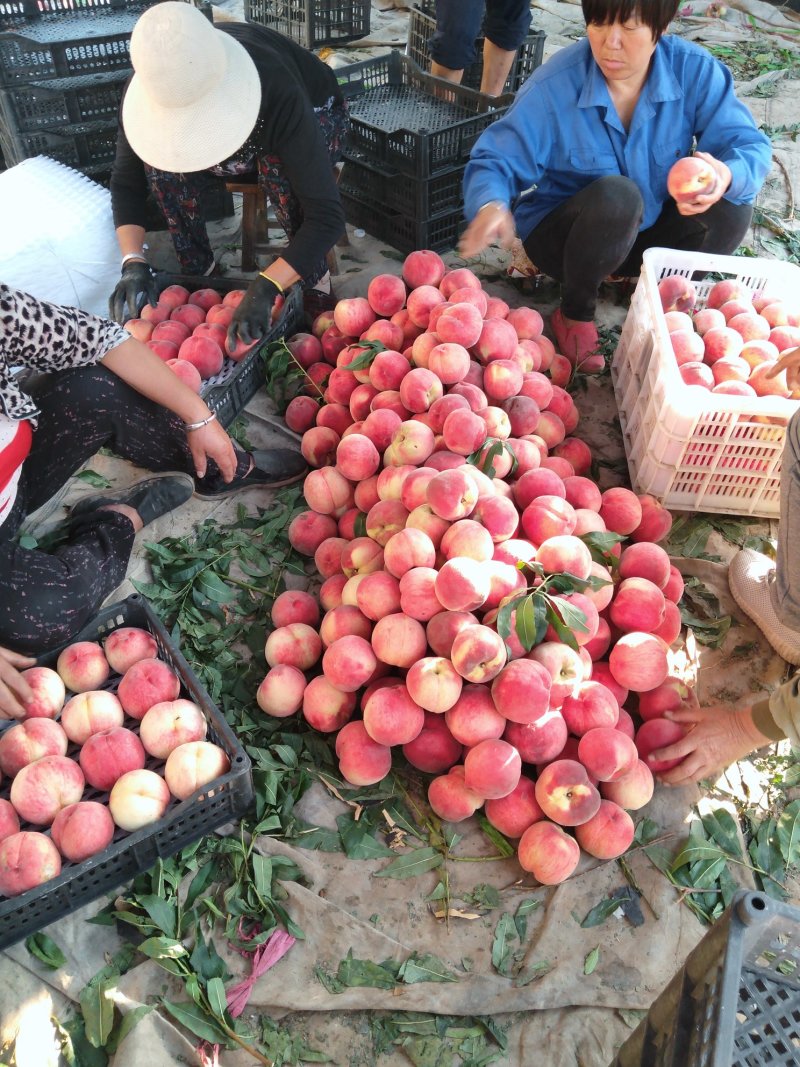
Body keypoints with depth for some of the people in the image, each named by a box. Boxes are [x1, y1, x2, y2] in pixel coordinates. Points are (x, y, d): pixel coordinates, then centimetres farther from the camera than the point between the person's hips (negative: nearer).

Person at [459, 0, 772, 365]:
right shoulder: (553, 85, -20)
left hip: (649, 231, 4)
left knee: (730, 207, -22)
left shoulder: (695, 70, -13)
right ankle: (575, 311, -10)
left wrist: (727, 176, -39)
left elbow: (750, 146, -14)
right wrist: (490, 204, -45)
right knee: (616, 196, -36)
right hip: (562, 234, -3)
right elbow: (497, 159, -21)